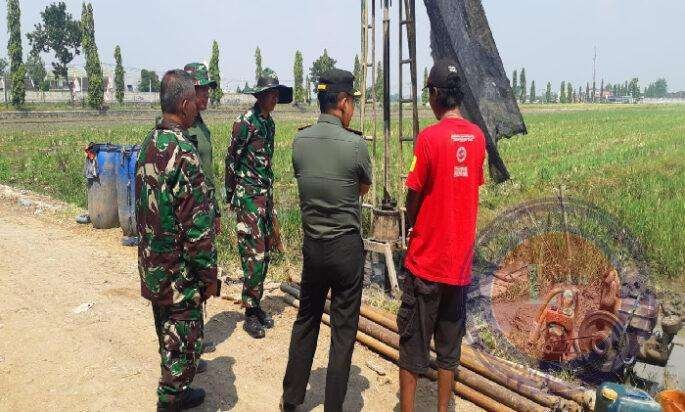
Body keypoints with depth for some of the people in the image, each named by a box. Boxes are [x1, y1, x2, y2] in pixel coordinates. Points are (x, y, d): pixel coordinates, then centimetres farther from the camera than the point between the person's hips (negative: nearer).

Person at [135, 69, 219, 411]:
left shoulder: (148, 145, 4)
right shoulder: (182, 152, -23)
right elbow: (197, 226, -23)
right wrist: (209, 275, -13)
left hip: (153, 267, 9)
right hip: (181, 273, -9)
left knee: (169, 337, 23)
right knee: (183, 343, 7)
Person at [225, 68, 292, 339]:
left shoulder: (270, 123, 13)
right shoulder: (245, 122, -11)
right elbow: (231, 159, -8)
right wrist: (230, 196, -4)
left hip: (266, 194, 8)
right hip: (248, 195, -8)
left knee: (265, 253, 11)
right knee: (254, 255, -7)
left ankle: (257, 305, 23)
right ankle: (251, 314, 3)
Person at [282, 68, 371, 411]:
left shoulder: (299, 141, -2)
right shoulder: (355, 144, -14)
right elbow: (364, 188, 3)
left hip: (311, 244, 5)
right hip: (346, 246, -4)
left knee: (306, 320, 19)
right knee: (343, 329, 8)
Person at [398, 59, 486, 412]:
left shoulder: (429, 137, -16)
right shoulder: (477, 136, 2)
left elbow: (413, 196, -10)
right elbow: (473, 187, 8)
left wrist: (408, 226, 9)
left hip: (426, 261, -5)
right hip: (461, 262, 5)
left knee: (413, 343, 7)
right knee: (449, 346, 16)